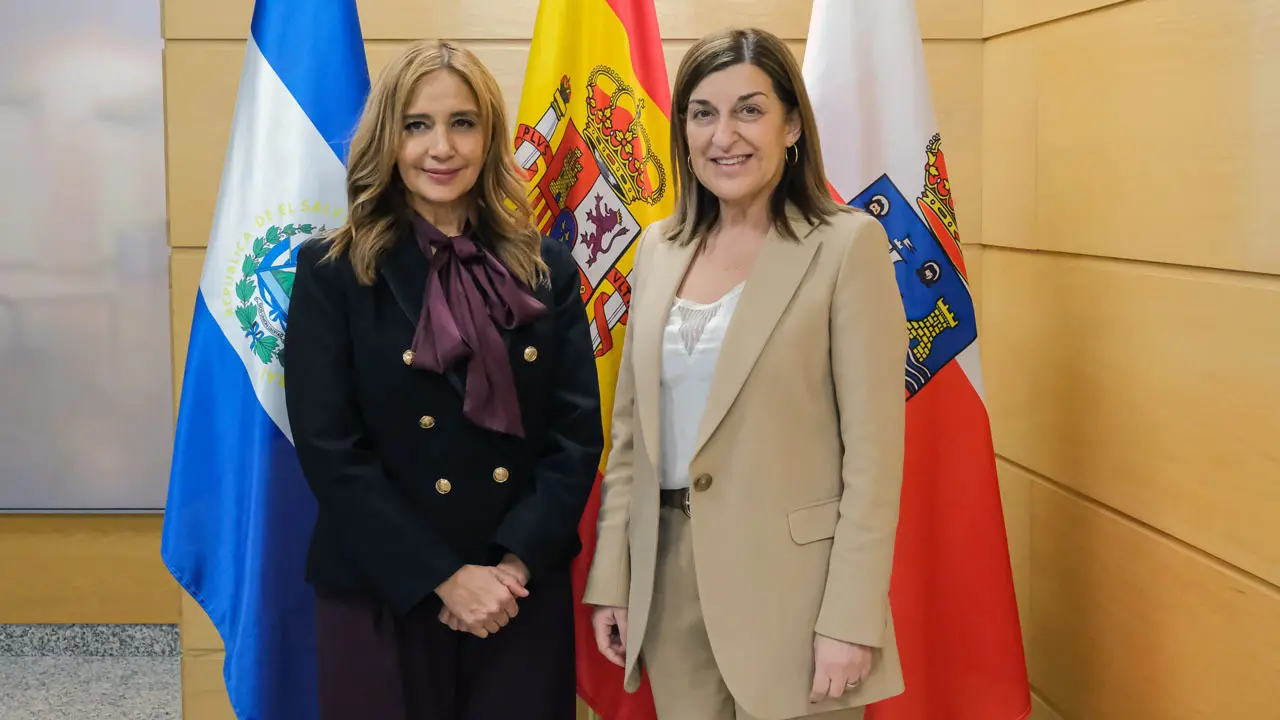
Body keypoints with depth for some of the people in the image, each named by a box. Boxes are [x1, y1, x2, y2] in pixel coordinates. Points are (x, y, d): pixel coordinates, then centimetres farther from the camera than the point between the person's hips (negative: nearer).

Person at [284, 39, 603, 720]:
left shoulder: (546, 269, 4)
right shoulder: (332, 272, -3)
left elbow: (577, 432, 0)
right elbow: (330, 451, -10)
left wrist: (516, 564, -12)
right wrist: (445, 578, -14)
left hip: (524, 593, 2)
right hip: (382, 596, -2)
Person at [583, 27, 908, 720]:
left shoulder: (847, 245, -9)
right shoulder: (659, 247, 8)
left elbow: (873, 452, -11)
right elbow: (631, 431, 11)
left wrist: (851, 620, -14)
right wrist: (610, 579, 8)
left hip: (790, 582, -5)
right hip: (669, 579, 5)